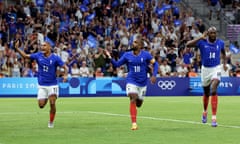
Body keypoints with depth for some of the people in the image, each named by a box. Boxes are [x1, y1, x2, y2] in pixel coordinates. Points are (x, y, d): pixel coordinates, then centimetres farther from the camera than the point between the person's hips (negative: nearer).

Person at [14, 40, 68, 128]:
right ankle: (46, 99, 37)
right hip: (42, 86, 3)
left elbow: (65, 67, -9)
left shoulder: (55, 58, -9)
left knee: (52, 104, -16)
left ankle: (51, 122, 3)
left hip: (52, 85, -3)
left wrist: (65, 75, -28)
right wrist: (17, 48, -3)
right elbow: (25, 56, 8)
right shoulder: (38, 55, 0)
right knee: (41, 105, -1)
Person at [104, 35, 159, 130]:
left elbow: (155, 64, 0)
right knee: (133, 100, -21)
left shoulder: (145, 54, -6)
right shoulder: (127, 55, -2)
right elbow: (116, 64, 2)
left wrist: (154, 75, -13)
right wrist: (110, 57, -13)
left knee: (138, 104, 10)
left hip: (142, 82, 1)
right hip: (131, 81, -1)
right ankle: (134, 123, -17)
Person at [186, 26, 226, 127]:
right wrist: (201, 38, -27)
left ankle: (214, 117, -22)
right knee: (206, 93, 16)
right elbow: (188, 44, -24)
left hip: (216, 68, -1)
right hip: (205, 69, 1)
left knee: (213, 90, -22)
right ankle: (205, 112, 46)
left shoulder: (220, 43, -2)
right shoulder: (202, 42, -10)